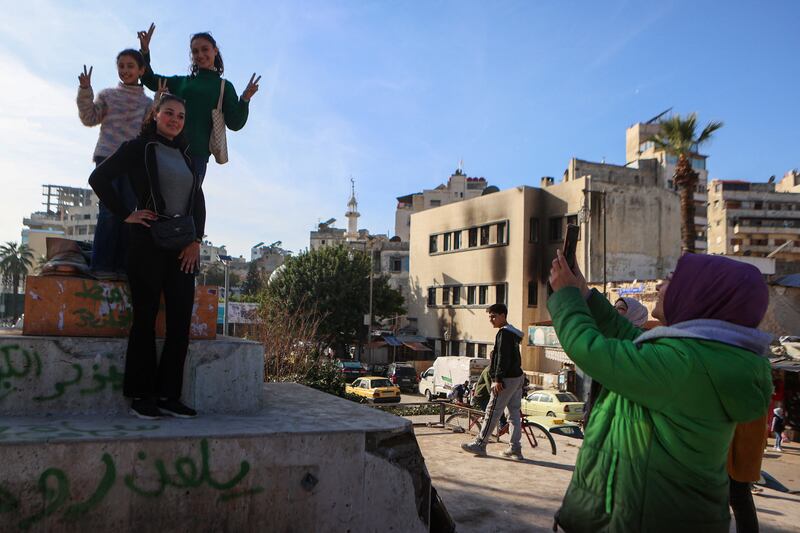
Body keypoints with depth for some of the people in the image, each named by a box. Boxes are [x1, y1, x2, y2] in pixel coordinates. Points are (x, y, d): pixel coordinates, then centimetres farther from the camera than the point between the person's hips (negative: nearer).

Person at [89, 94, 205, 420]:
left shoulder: (185, 157, 19)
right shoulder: (139, 148, 2)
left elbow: (198, 202, 17)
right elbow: (99, 178, -4)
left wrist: (196, 240, 4)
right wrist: (125, 215, -8)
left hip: (183, 246, 6)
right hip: (148, 242, -5)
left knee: (181, 319, 2)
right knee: (146, 317, -1)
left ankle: (169, 395, 10)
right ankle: (141, 396, 8)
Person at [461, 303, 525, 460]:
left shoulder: (504, 333, -13)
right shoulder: (514, 333, 17)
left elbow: (502, 358, -20)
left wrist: (498, 379, -22)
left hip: (506, 379, -10)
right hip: (517, 377, 10)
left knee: (492, 412, -4)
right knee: (514, 413, 10)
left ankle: (479, 444, 3)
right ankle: (515, 448, 13)